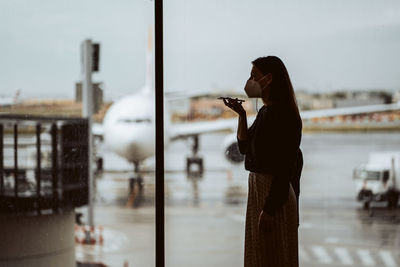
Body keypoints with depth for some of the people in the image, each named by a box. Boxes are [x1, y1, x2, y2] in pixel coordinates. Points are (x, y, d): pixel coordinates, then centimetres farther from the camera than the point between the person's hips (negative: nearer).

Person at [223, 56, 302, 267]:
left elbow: (284, 168, -22)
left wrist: (270, 209, -24)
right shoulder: (264, 112, 12)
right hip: (258, 188, 10)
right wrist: (241, 115, 7)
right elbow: (244, 148, 20)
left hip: (273, 194, -10)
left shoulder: (283, 114, -18)